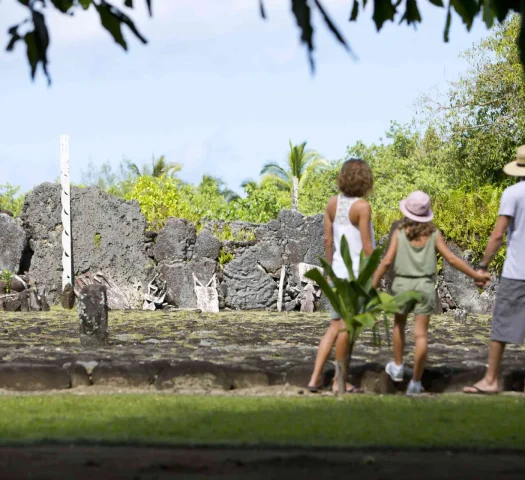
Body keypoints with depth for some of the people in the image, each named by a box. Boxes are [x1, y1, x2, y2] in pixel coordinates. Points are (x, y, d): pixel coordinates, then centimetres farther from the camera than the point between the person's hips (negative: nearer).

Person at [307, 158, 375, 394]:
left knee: (335, 326, 12)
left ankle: (315, 378, 7)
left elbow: (328, 240, 7)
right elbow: (367, 246, -16)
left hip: (339, 269, 6)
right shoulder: (362, 207, -15)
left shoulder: (333, 203, 3)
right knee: (346, 326, 2)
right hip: (357, 272, -6)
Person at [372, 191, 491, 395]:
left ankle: (398, 367, 34)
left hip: (403, 284, 0)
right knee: (421, 334, 1)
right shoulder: (433, 234, -1)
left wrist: (373, 284, -3)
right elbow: (451, 258, -4)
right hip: (425, 285, 0)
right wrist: (475, 275, 4)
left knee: (399, 324, 25)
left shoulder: (400, 233, -4)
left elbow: (387, 261, -9)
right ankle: (415, 382, 1)